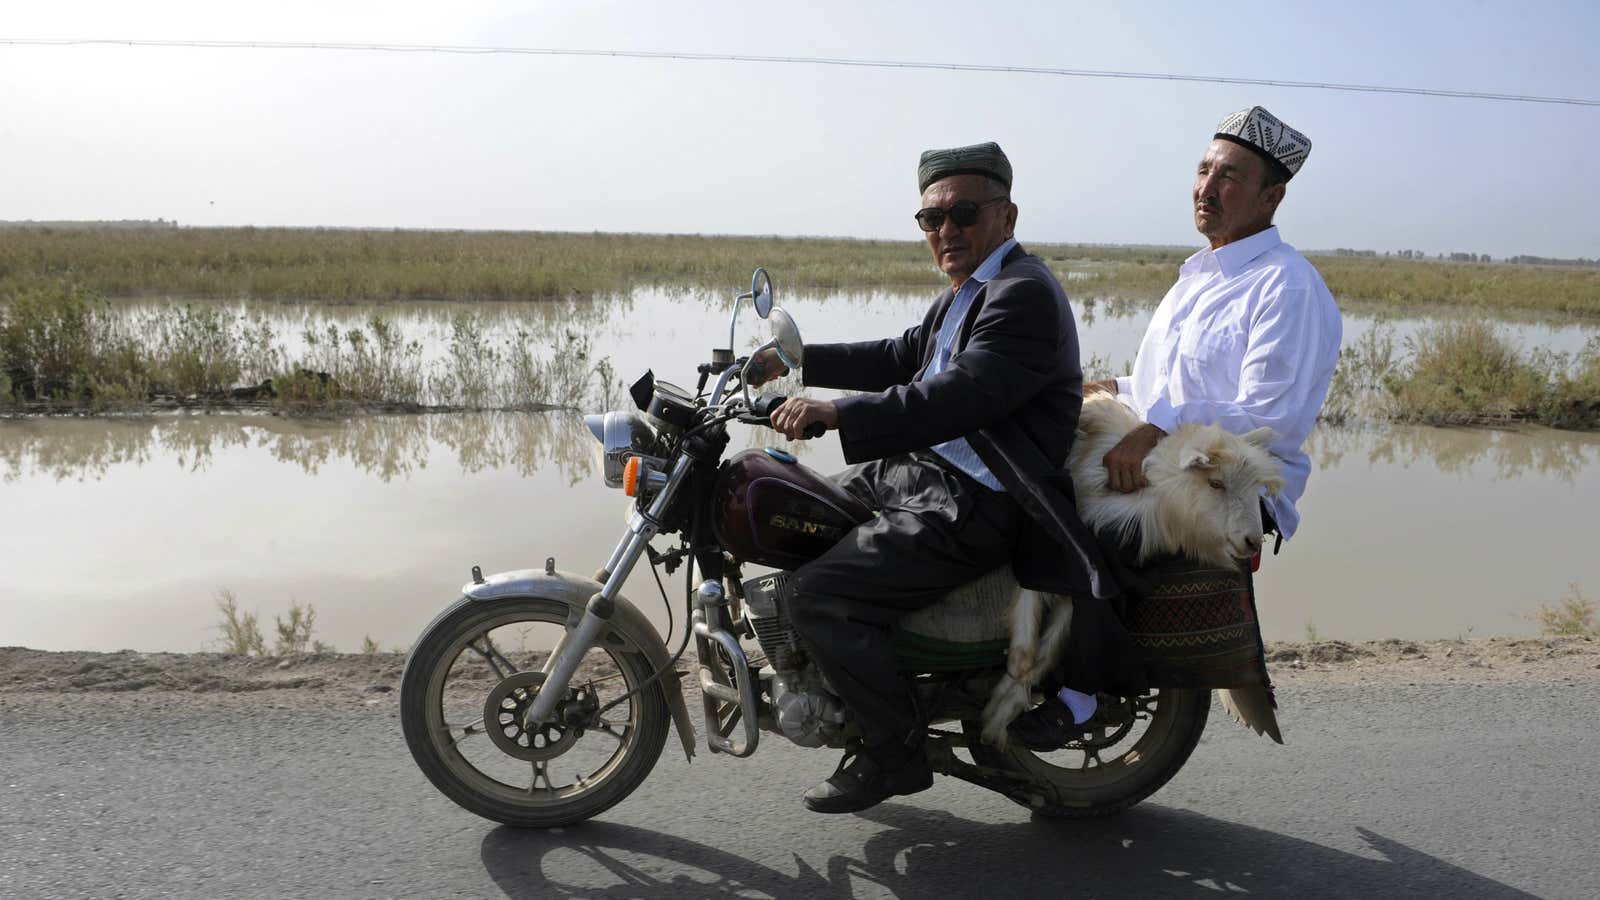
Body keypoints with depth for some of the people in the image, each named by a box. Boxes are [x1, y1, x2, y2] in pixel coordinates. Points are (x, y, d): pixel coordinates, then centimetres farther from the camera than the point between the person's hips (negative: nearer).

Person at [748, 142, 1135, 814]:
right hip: (926, 470, 11)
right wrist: (795, 361, 18)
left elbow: (960, 397, -30)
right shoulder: (966, 293, 17)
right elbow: (900, 358, 25)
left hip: (975, 507, -11)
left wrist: (838, 414, -36)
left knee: (818, 595, -20)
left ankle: (895, 753, 0)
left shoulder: (1024, 294, -17)